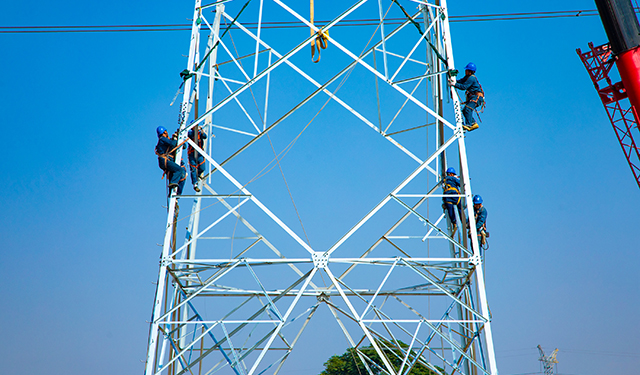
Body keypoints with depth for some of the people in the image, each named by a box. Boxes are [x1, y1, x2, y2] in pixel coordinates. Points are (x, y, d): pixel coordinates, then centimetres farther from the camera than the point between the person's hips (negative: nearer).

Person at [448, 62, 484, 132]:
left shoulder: (471, 78, -14)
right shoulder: (467, 77, 17)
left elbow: (464, 87, -19)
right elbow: (460, 82, 9)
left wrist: (454, 84, -19)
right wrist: (454, 81, -10)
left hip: (477, 96, -10)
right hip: (472, 97, 10)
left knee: (468, 109, -25)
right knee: (464, 111, 3)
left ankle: (468, 125, -31)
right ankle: (474, 123, 0)